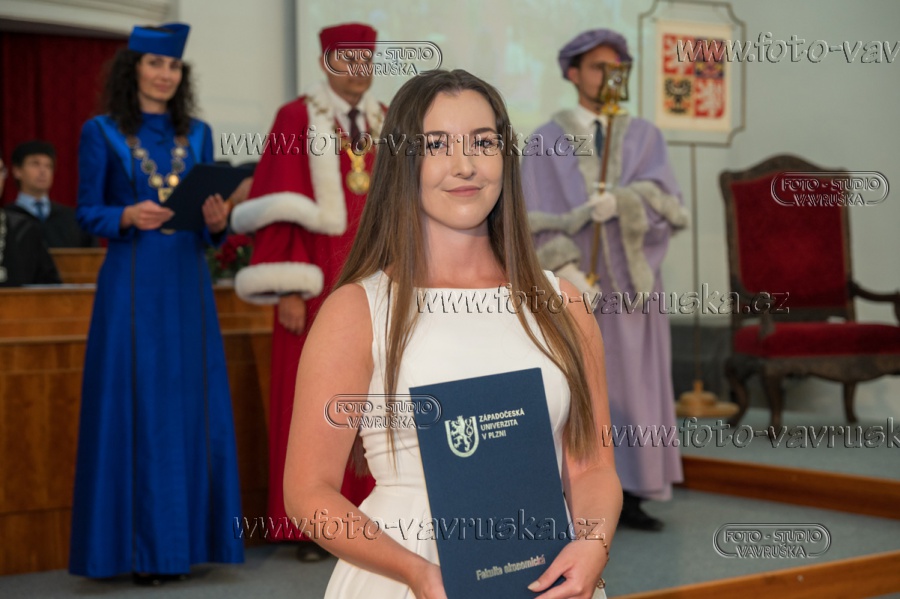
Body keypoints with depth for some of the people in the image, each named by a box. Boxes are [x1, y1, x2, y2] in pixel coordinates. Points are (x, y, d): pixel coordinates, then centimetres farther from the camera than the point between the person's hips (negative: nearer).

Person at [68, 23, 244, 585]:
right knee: (135, 410, -4)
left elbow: (211, 225, 11)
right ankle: (141, 545, 3)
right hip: (132, 282, -4)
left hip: (187, 284, 4)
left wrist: (218, 220, -11)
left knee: (191, 408, 2)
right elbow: (87, 212, -1)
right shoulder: (102, 133, 3)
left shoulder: (197, 134, 12)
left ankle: (183, 538, 11)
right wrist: (128, 216, -20)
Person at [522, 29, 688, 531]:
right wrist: (569, 274, -22)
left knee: (634, 390, 3)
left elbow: (668, 203, -9)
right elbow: (538, 224, -7)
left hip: (629, 284, 2)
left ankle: (629, 497, 11)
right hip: (571, 286, -2)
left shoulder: (646, 137, 7)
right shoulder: (544, 143, 2)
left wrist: (619, 202, -28)